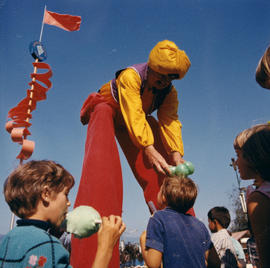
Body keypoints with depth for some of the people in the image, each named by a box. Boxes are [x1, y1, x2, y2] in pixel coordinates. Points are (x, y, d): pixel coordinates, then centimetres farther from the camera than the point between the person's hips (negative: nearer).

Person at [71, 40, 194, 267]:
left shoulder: (170, 93, -17)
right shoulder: (130, 76, -35)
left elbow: (171, 122, -31)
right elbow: (134, 116, -46)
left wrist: (176, 153, -49)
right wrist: (149, 149, -58)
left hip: (139, 120, 5)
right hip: (108, 111, -5)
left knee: (163, 171, -10)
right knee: (101, 162, -29)